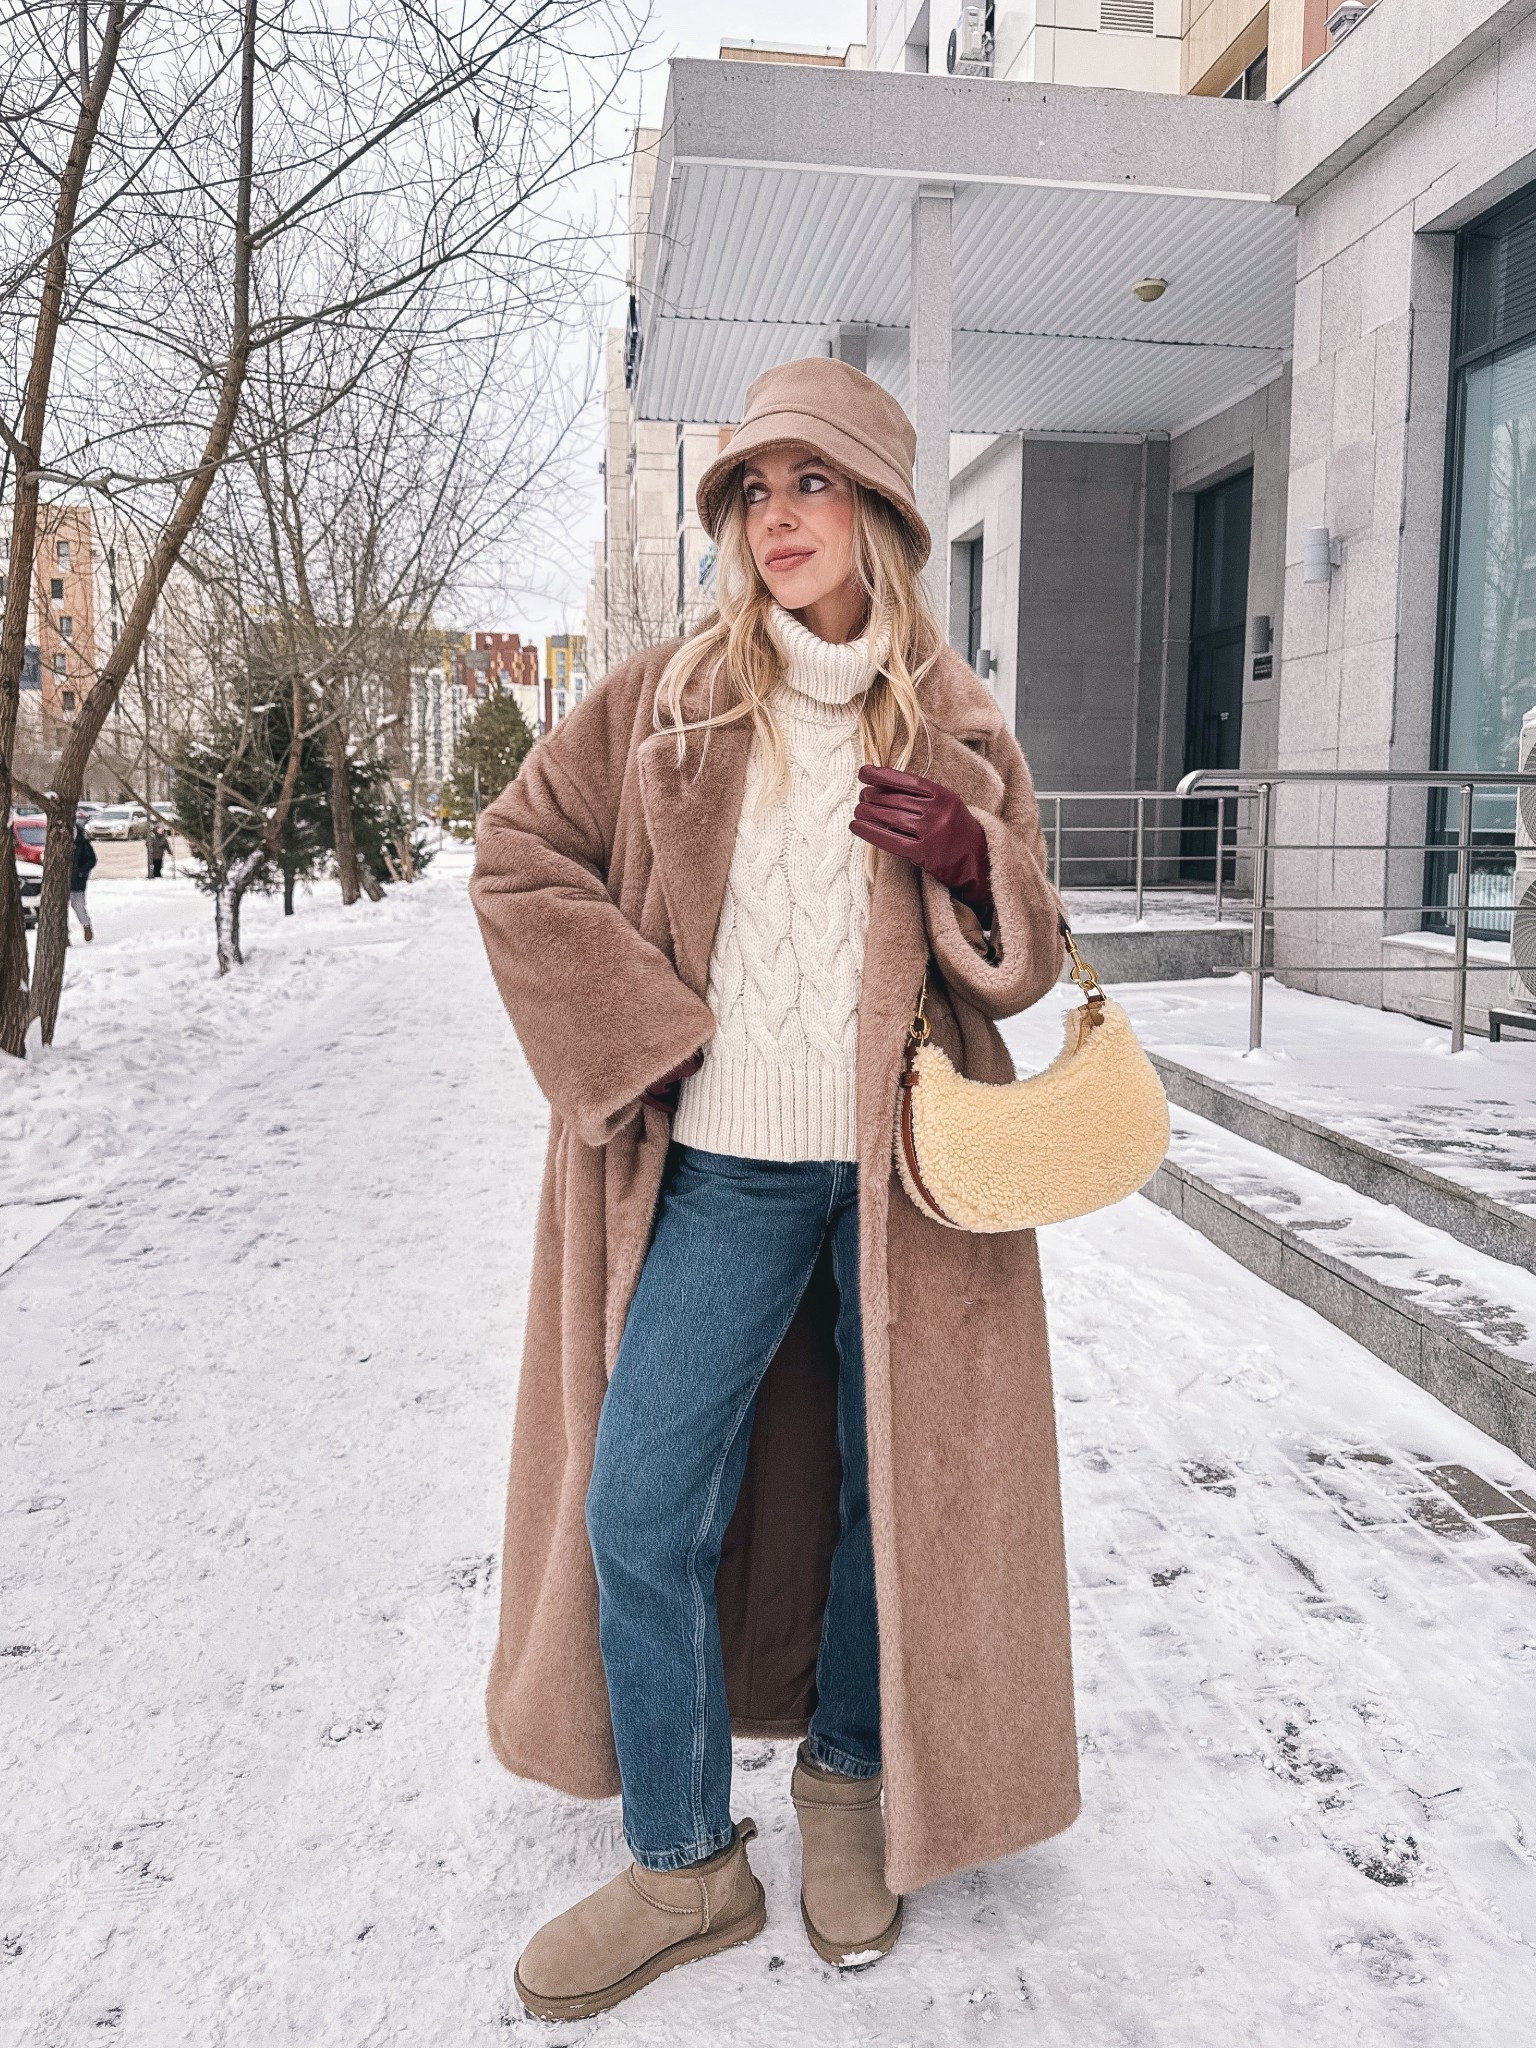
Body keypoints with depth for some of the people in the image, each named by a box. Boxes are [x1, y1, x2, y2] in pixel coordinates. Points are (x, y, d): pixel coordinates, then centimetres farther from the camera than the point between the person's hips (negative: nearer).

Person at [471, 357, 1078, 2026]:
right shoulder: (670, 698, 4)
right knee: (640, 1512, 0)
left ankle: (849, 1779, 37)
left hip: (906, 1167, 1)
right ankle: (686, 1866, 21)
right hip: (722, 1170, 0)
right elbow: (517, 855, 5)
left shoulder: (959, 728, 6)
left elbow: (1026, 959, 8)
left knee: (901, 1486, 10)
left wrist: (969, 865, -15)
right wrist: (644, 1031, -5)